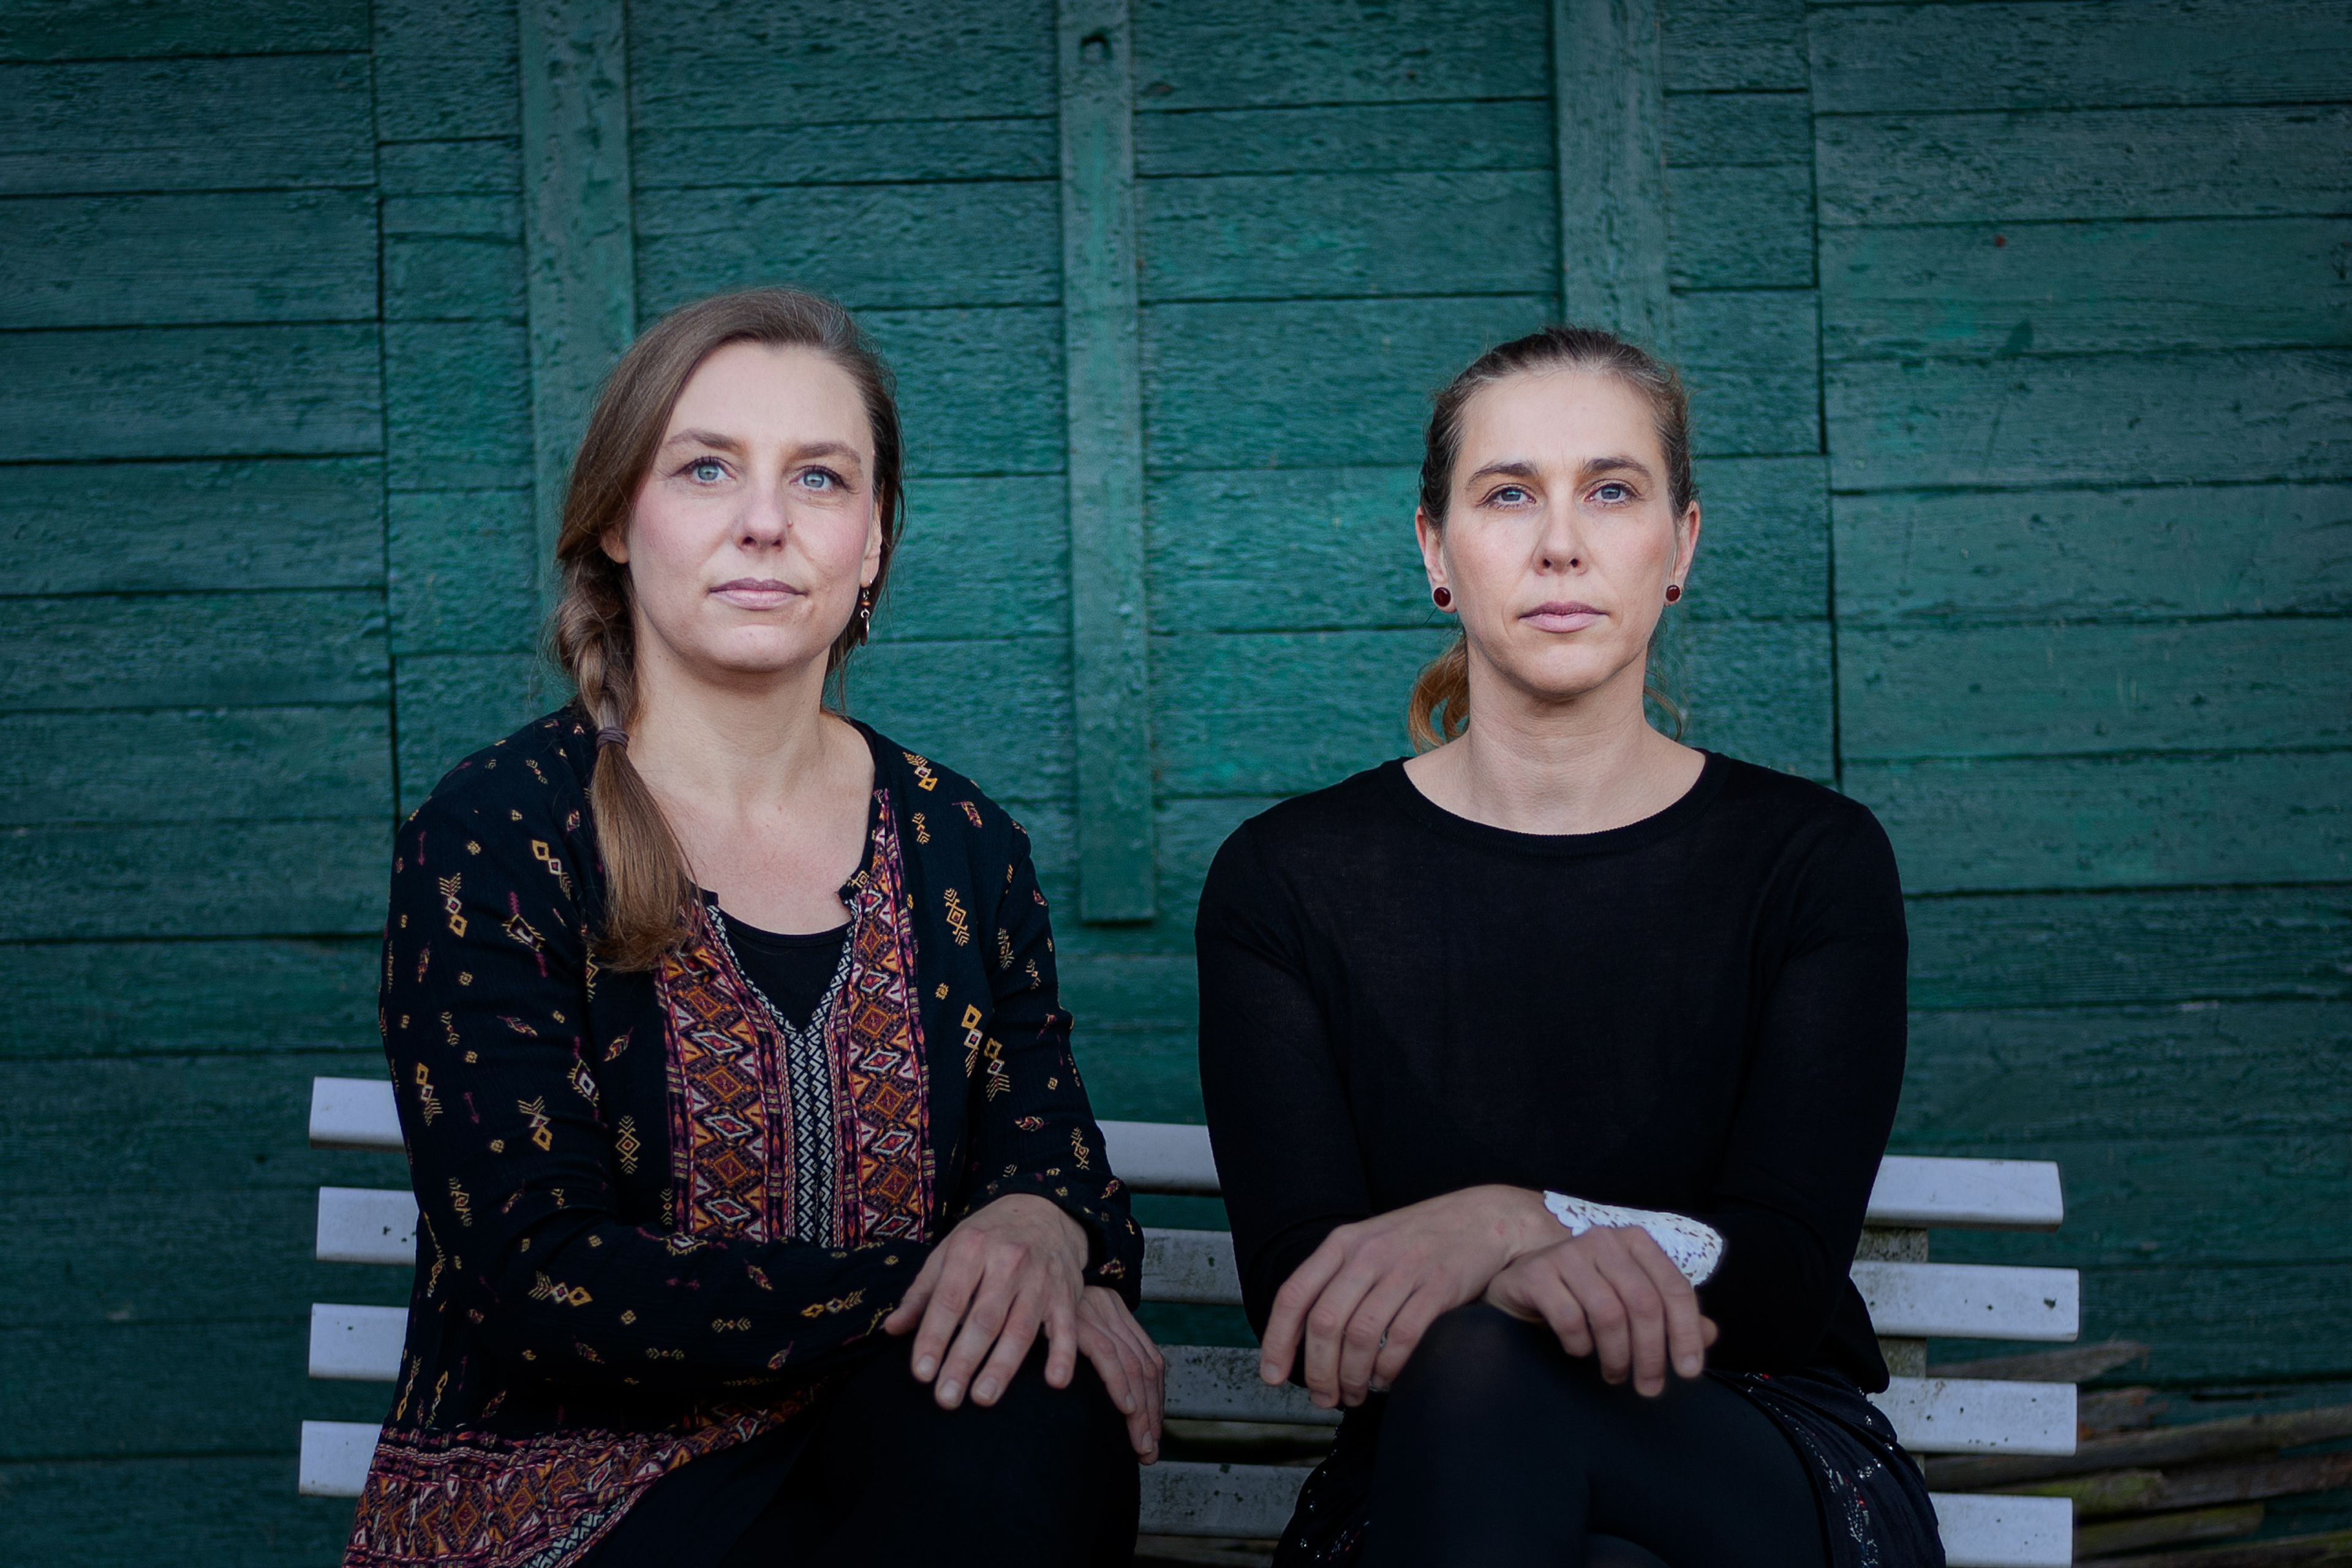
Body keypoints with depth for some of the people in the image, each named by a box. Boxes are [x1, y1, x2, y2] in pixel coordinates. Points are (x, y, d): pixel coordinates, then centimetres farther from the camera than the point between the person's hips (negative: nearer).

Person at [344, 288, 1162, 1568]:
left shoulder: (959, 848, 8)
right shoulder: (494, 839, -6)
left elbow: (1054, 1162, 6)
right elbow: (537, 1279, -14)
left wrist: (1046, 1234, -21)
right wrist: (924, 1288, -22)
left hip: (882, 1462, 5)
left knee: (1042, 1416, -31)